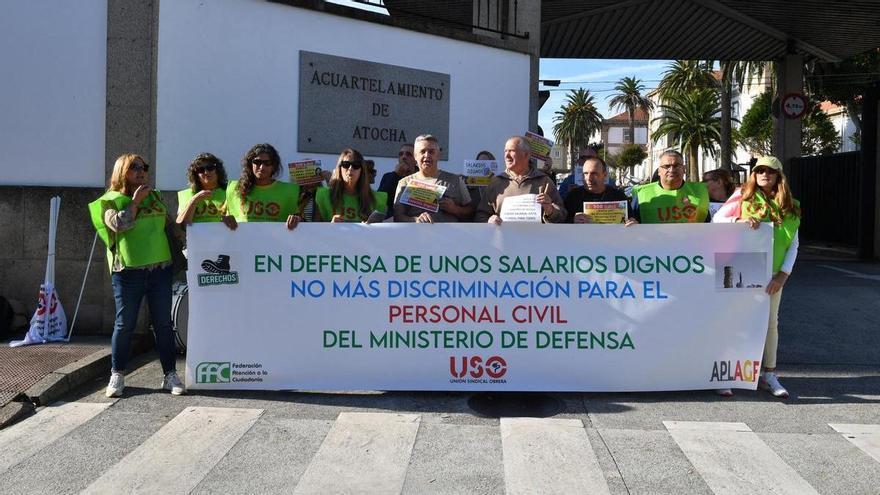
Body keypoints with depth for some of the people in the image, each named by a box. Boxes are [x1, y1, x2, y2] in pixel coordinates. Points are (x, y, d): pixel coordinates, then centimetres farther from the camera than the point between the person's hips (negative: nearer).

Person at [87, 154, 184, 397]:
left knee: (163, 323, 5)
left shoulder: (154, 197, 15)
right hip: (128, 271, -3)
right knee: (125, 324, 4)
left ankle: (170, 374, 11)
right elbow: (119, 224, -16)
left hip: (160, 268, 4)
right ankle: (117, 375, 16)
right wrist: (135, 201, -11)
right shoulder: (111, 201, 2)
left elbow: (170, 225, 23)